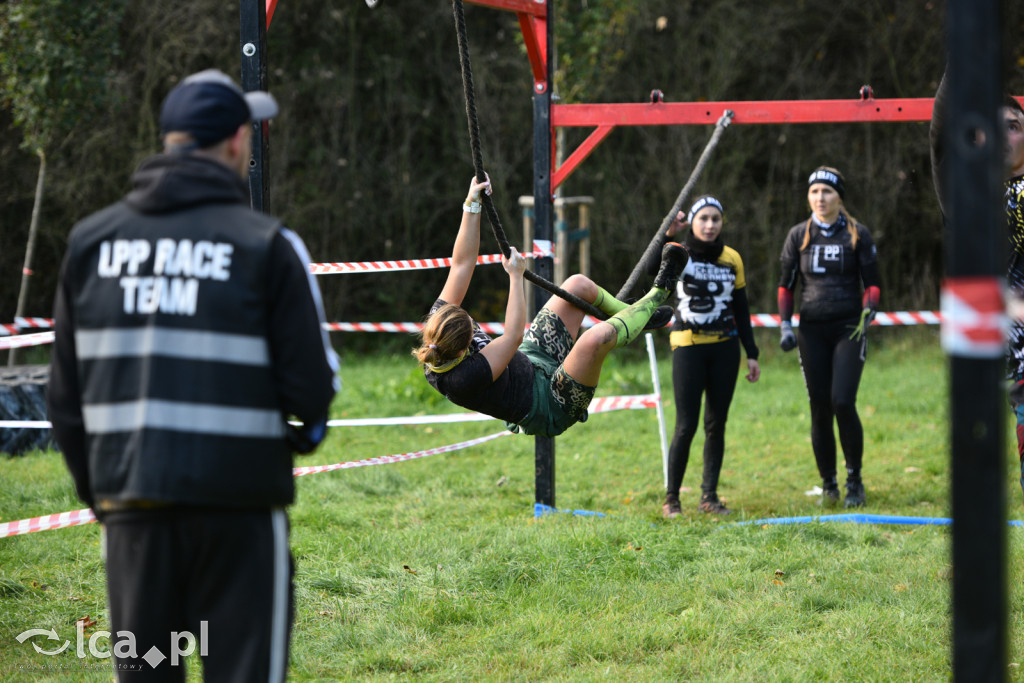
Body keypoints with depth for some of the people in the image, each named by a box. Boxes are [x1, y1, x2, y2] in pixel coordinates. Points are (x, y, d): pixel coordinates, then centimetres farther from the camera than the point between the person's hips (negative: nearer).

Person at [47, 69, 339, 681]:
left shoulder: (92, 241, 6)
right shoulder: (268, 245, -6)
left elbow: (65, 394, 9)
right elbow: (314, 384, -8)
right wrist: (301, 432, 14)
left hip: (132, 503, 4)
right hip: (239, 503, -4)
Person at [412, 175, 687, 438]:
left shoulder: (437, 325, -18)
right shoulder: (462, 378, -39)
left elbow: (462, 264, -13)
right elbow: (514, 336, -31)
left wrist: (472, 206, -18)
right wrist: (515, 276, -23)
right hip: (549, 406, -9)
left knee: (579, 285, 4)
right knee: (595, 338, -33)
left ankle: (631, 315, 33)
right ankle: (656, 296, -3)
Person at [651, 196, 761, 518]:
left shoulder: (731, 259, 7)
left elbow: (741, 310, 12)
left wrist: (751, 354, 9)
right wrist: (668, 235, -38)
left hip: (725, 348, 4)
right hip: (688, 347, -4)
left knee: (717, 423, 5)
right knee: (686, 425, -7)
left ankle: (709, 496, 13)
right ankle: (671, 498, 4)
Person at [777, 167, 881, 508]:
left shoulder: (857, 234, 2)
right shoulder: (799, 235, 7)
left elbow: (872, 282, 4)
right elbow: (786, 284, 12)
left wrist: (868, 313, -12)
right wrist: (785, 325, 2)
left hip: (849, 327, -2)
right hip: (812, 329, 2)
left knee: (843, 402, -15)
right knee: (820, 408, -1)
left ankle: (855, 481, -2)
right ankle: (828, 485, 9)